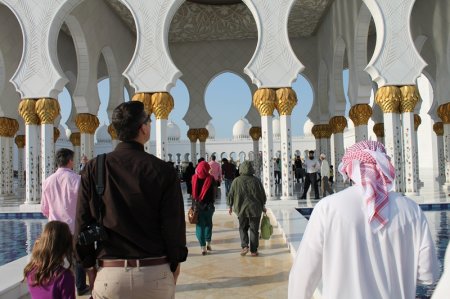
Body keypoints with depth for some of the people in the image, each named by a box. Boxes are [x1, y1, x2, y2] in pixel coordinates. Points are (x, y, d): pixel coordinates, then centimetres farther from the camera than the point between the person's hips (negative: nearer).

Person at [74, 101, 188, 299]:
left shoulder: (93, 169, -2)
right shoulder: (164, 171, -8)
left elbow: (82, 224, 1)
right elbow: (175, 225, -5)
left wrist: (90, 266, 12)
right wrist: (175, 263, 9)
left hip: (109, 273, 1)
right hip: (156, 273, -1)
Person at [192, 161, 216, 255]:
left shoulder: (194, 178, -4)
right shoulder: (211, 179, -8)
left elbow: (193, 193, 3)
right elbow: (213, 193, 0)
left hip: (197, 205, 0)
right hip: (208, 205, 0)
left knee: (199, 225, 5)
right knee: (208, 224, 18)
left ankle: (203, 247, 3)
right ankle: (208, 243, 17)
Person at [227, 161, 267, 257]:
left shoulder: (236, 181, -7)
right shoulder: (256, 180, -6)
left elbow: (231, 195, 0)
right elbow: (262, 195, 0)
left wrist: (230, 206, 14)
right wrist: (263, 206, 15)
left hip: (241, 209, 0)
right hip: (255, 209, 0)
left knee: (243, 228, 16)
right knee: (254, 230, 8)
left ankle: (244, 246, -1)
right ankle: (253, 251, 10)